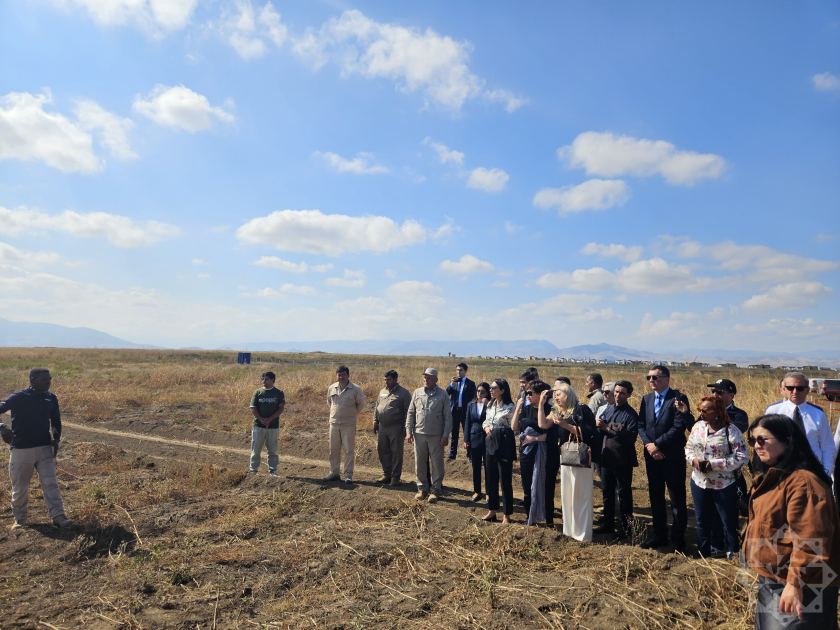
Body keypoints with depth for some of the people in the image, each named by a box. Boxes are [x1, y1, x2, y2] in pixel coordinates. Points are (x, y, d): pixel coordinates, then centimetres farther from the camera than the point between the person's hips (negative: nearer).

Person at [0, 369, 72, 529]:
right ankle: (20, 518, 27)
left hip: (45, 448, 2)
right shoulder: (18, 397, -9)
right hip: (20, 449, -2)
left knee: (50, 482, -3)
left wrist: (56, 439, 2)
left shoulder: (51, 398, 3)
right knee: (19, 486, 9)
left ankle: (58, 516, -3)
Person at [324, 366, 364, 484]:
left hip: (349, 424, -4)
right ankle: (334, 473, 22)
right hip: (334, 422, 4)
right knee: (333, 449, 11)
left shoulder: (355, 389, -7)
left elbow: (361, 403, 6)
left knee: (349, 450, -1)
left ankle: (348, 475, 7)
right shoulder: (331, 388, 4)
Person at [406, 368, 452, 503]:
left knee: (437, 464, 4)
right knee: (420, 463, 10)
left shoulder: (442, 394, -3)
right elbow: (410, 413, 9)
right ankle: (422, 489, 23)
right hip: (419, 434, 3)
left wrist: (446, 435, -8)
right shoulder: (417, 393, 5)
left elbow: (448, 416, -3)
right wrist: (409, 431, 2)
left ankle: (435, 490, 17)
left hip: (436, 436, -3)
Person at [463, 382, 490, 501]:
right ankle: (477, 492, 23)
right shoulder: (471, 405, 7)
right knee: (476, 467, 10)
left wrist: (487, 405, -21)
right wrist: (466, 440, 3)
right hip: (474, 439, 3)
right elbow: (467, 423, 8)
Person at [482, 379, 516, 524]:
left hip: (504, 444, -7)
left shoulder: (509, 407, -11)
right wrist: (486, 427, 0)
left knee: (505, 480, 0)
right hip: (490, 443, 7)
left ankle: (507, 514, 11)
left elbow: (513, 425, -12)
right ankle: (492, 510, 25)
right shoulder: (490, 405, 10)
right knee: (490, 478, 12)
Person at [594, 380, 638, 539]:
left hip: (622, 460, -6)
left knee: (624, 494, 7)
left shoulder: (631, 414, -11)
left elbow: (631, 437, -23)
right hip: (606, 457, 6)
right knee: (607, 492, 16)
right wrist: (598, 424, -15)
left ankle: (625, 527, 21)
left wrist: (609, 428, -19)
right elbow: (600, 431, 8)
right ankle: (608, 524, 30)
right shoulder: (608, 409, 8)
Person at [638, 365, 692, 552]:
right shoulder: (646, 399, 10)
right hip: (652, 456, 6)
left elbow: (679, 427, -17)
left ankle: (678, 539, 16)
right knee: (655, 497, 13)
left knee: (677, 499, 4)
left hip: (673, 457, -6)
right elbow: (641, 425, 7)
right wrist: (648, 444, -10)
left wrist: (657, 444, -16)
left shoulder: (678, 398, -9)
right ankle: (659, 535, 26)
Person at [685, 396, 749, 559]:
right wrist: (694, 459, -12)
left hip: (724, 485, -5)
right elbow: (689, 447, 10)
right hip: (699, 483, 5)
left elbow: (742, 457, -17)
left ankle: (734, 556, 28)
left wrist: (714, 464, -22)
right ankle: (703, 555, 33)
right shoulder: (697, 426, 1)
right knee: (702, 521, 18)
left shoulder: (731, 430, -15)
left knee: (729, 523, 10)